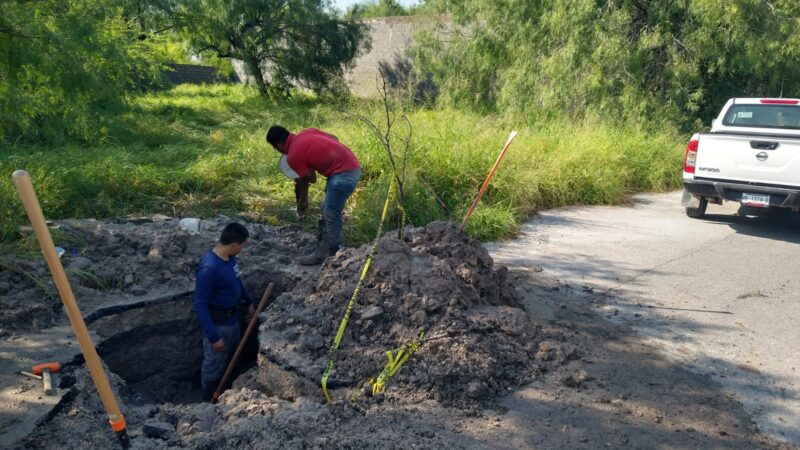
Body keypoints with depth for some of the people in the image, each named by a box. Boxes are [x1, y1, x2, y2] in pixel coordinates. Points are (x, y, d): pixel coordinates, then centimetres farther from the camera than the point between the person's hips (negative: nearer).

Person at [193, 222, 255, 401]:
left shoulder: (229, 258, -5)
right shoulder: (209, 268, -32)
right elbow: (199, 305, -28)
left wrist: (249, 302, 23)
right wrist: (213, 337, -27)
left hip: (232, 319, 9)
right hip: (218, 324, -9)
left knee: (231, 359, 27)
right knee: (214, 365, 13)